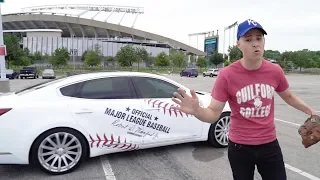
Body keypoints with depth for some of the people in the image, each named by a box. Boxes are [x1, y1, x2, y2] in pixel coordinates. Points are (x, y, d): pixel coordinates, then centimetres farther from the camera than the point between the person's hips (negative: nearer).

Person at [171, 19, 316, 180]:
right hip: (239, 147, -2)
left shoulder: (275, 71, -5)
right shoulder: (226, 75, -18)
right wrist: (196, 111, -37)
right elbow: (214, 114, -17)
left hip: (269, 144, 3)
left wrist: (311, 111, 9)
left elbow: (288, 96, 16)